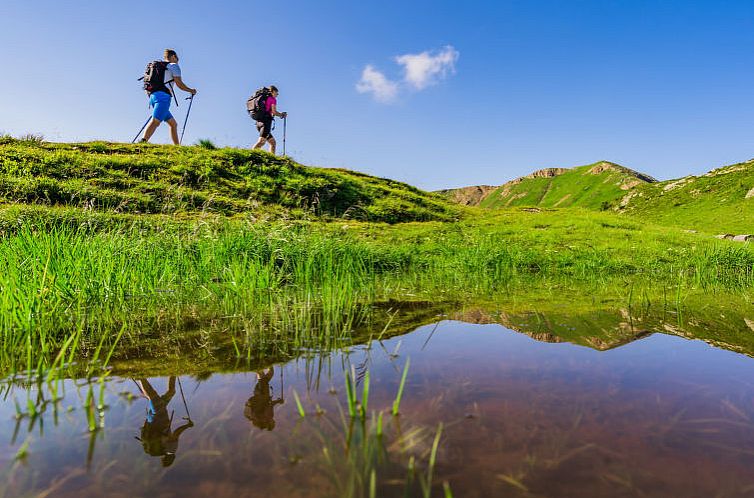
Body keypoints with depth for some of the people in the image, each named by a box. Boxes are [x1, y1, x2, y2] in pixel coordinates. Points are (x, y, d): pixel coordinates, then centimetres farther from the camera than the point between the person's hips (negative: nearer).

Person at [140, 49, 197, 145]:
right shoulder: (174, 66, 8)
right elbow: (179, 84, -3)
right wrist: (191, 90, 12)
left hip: (153, 96, 8)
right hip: (163, 96, -8)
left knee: (173, 123, 14)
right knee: (155, 121, -22)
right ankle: (143, 142, -38)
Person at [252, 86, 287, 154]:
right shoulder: (273, 99, 2)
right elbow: (274, 112, -9)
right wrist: (282, 114, 9)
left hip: (259, 122, 9)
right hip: (266, 122, -9)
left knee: (273, 143, 12)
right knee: (262, 141, -24)